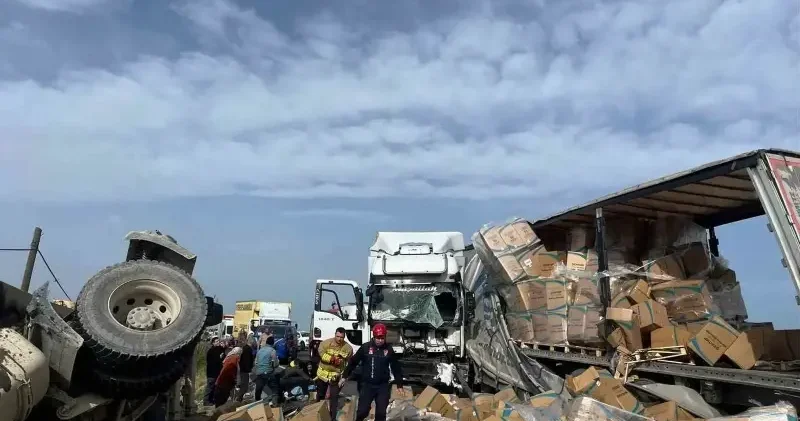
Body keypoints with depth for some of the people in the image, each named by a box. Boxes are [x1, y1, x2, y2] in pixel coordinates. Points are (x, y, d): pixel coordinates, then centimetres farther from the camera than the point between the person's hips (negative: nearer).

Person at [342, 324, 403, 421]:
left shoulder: (389, 349, -2)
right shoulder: (365, 347, -6)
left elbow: (396, 368, 7)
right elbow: (353, 362, 3)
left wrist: (399, 385, 8)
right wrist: (344, 376, 6)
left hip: (383, 386, 1)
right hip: (367, 385, -1)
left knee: (381, 412, 5)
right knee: (362, 411, -3)